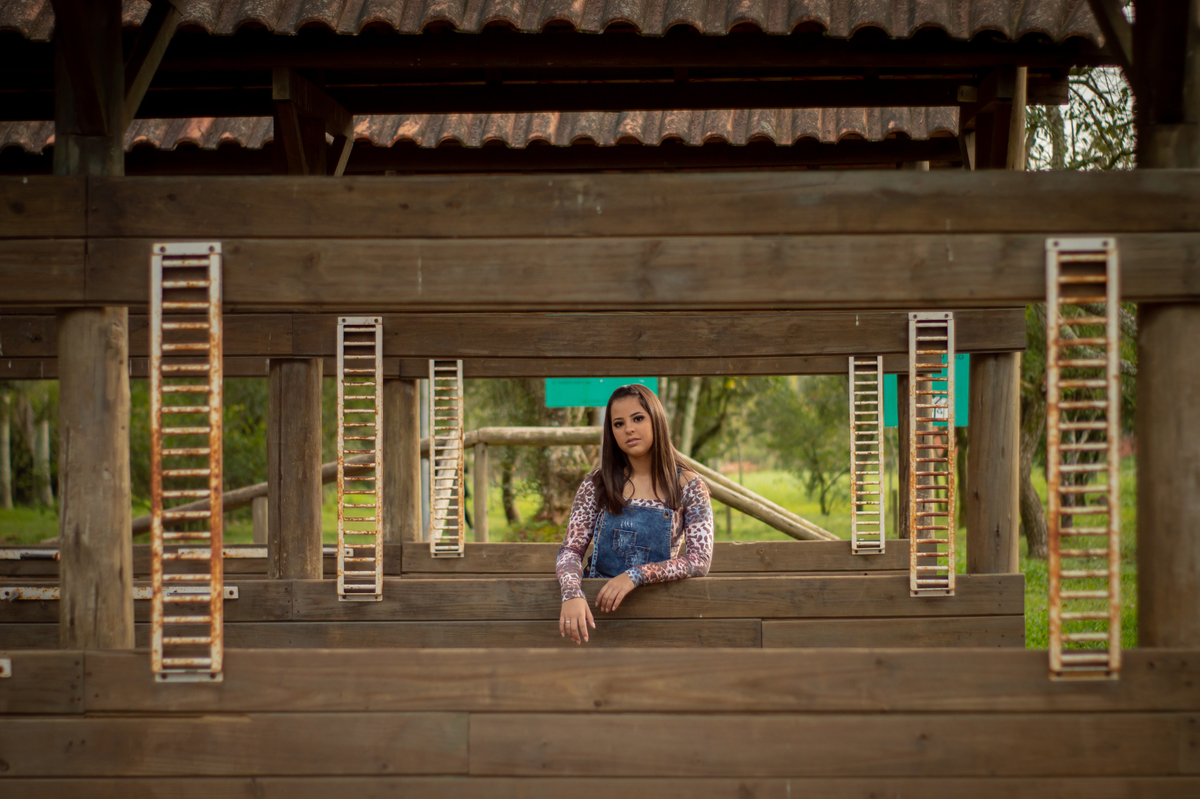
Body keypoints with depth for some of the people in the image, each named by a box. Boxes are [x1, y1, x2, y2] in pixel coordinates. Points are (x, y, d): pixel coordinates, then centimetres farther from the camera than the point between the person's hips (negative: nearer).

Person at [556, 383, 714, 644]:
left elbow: (700, 562, -6)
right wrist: (572, 594, -22)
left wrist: (636, 575, -20)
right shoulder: (596, 485, 7)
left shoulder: (688, 487, 2)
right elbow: (571, 551, 1)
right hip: (597, 602, 3)